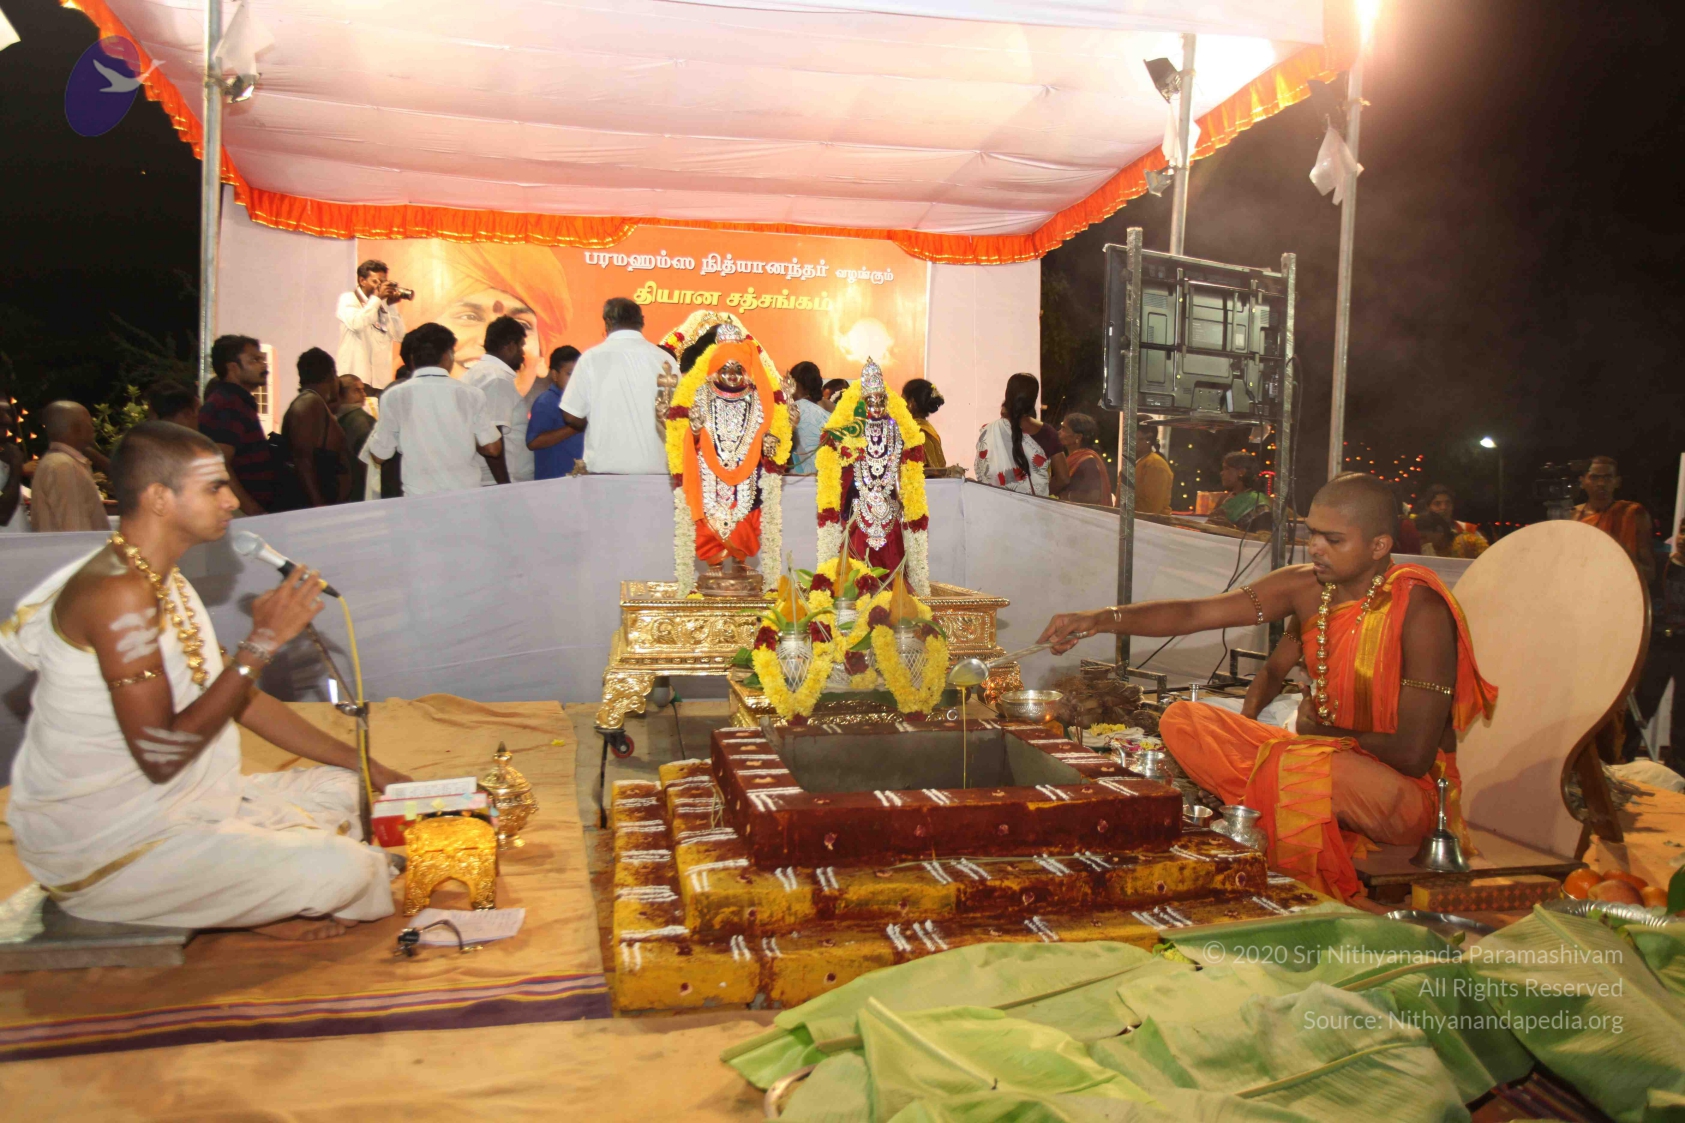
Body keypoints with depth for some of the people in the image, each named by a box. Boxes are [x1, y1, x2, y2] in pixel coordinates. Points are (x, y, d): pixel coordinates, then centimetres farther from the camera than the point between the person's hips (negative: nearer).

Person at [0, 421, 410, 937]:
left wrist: (364, 764, 10)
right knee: (345, 869, -24)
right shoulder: (118, 594, -23)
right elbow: (161, 755, -27)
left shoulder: (164, 581, 9)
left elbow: (238, 696, 14)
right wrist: (262, 642, -25)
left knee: (341, 787, 12)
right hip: (105, 849, -10)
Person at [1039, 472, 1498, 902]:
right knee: (1183, 720, -6)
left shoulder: (1419, 611, -20)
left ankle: (1324, 899, -12)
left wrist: (1326, 731, -8)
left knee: (1294, 767, -37)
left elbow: (1414, 754, -23)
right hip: (1323, 758, 6)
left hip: (1407, 790, -6)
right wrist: (1101, 619, -19)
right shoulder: (1306, 587, -2)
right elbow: (1194, 613, -6)